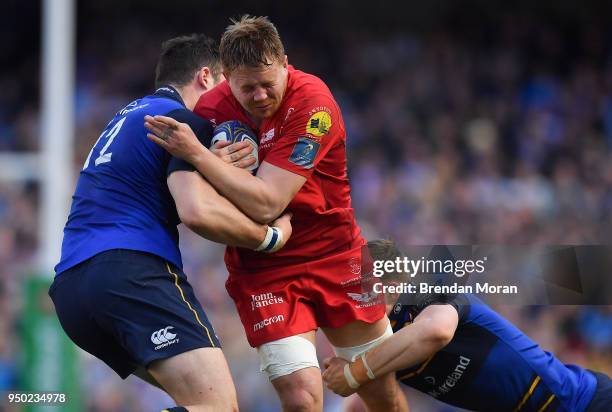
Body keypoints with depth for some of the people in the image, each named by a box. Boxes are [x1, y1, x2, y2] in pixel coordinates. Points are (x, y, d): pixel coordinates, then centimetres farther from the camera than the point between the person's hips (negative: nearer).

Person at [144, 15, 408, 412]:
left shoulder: (312, 101, -20)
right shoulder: (210, 109, -10)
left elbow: (267, 204, -27)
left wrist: (197, 153, -31)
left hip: (335, 256, 0)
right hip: (262, 271, 1)